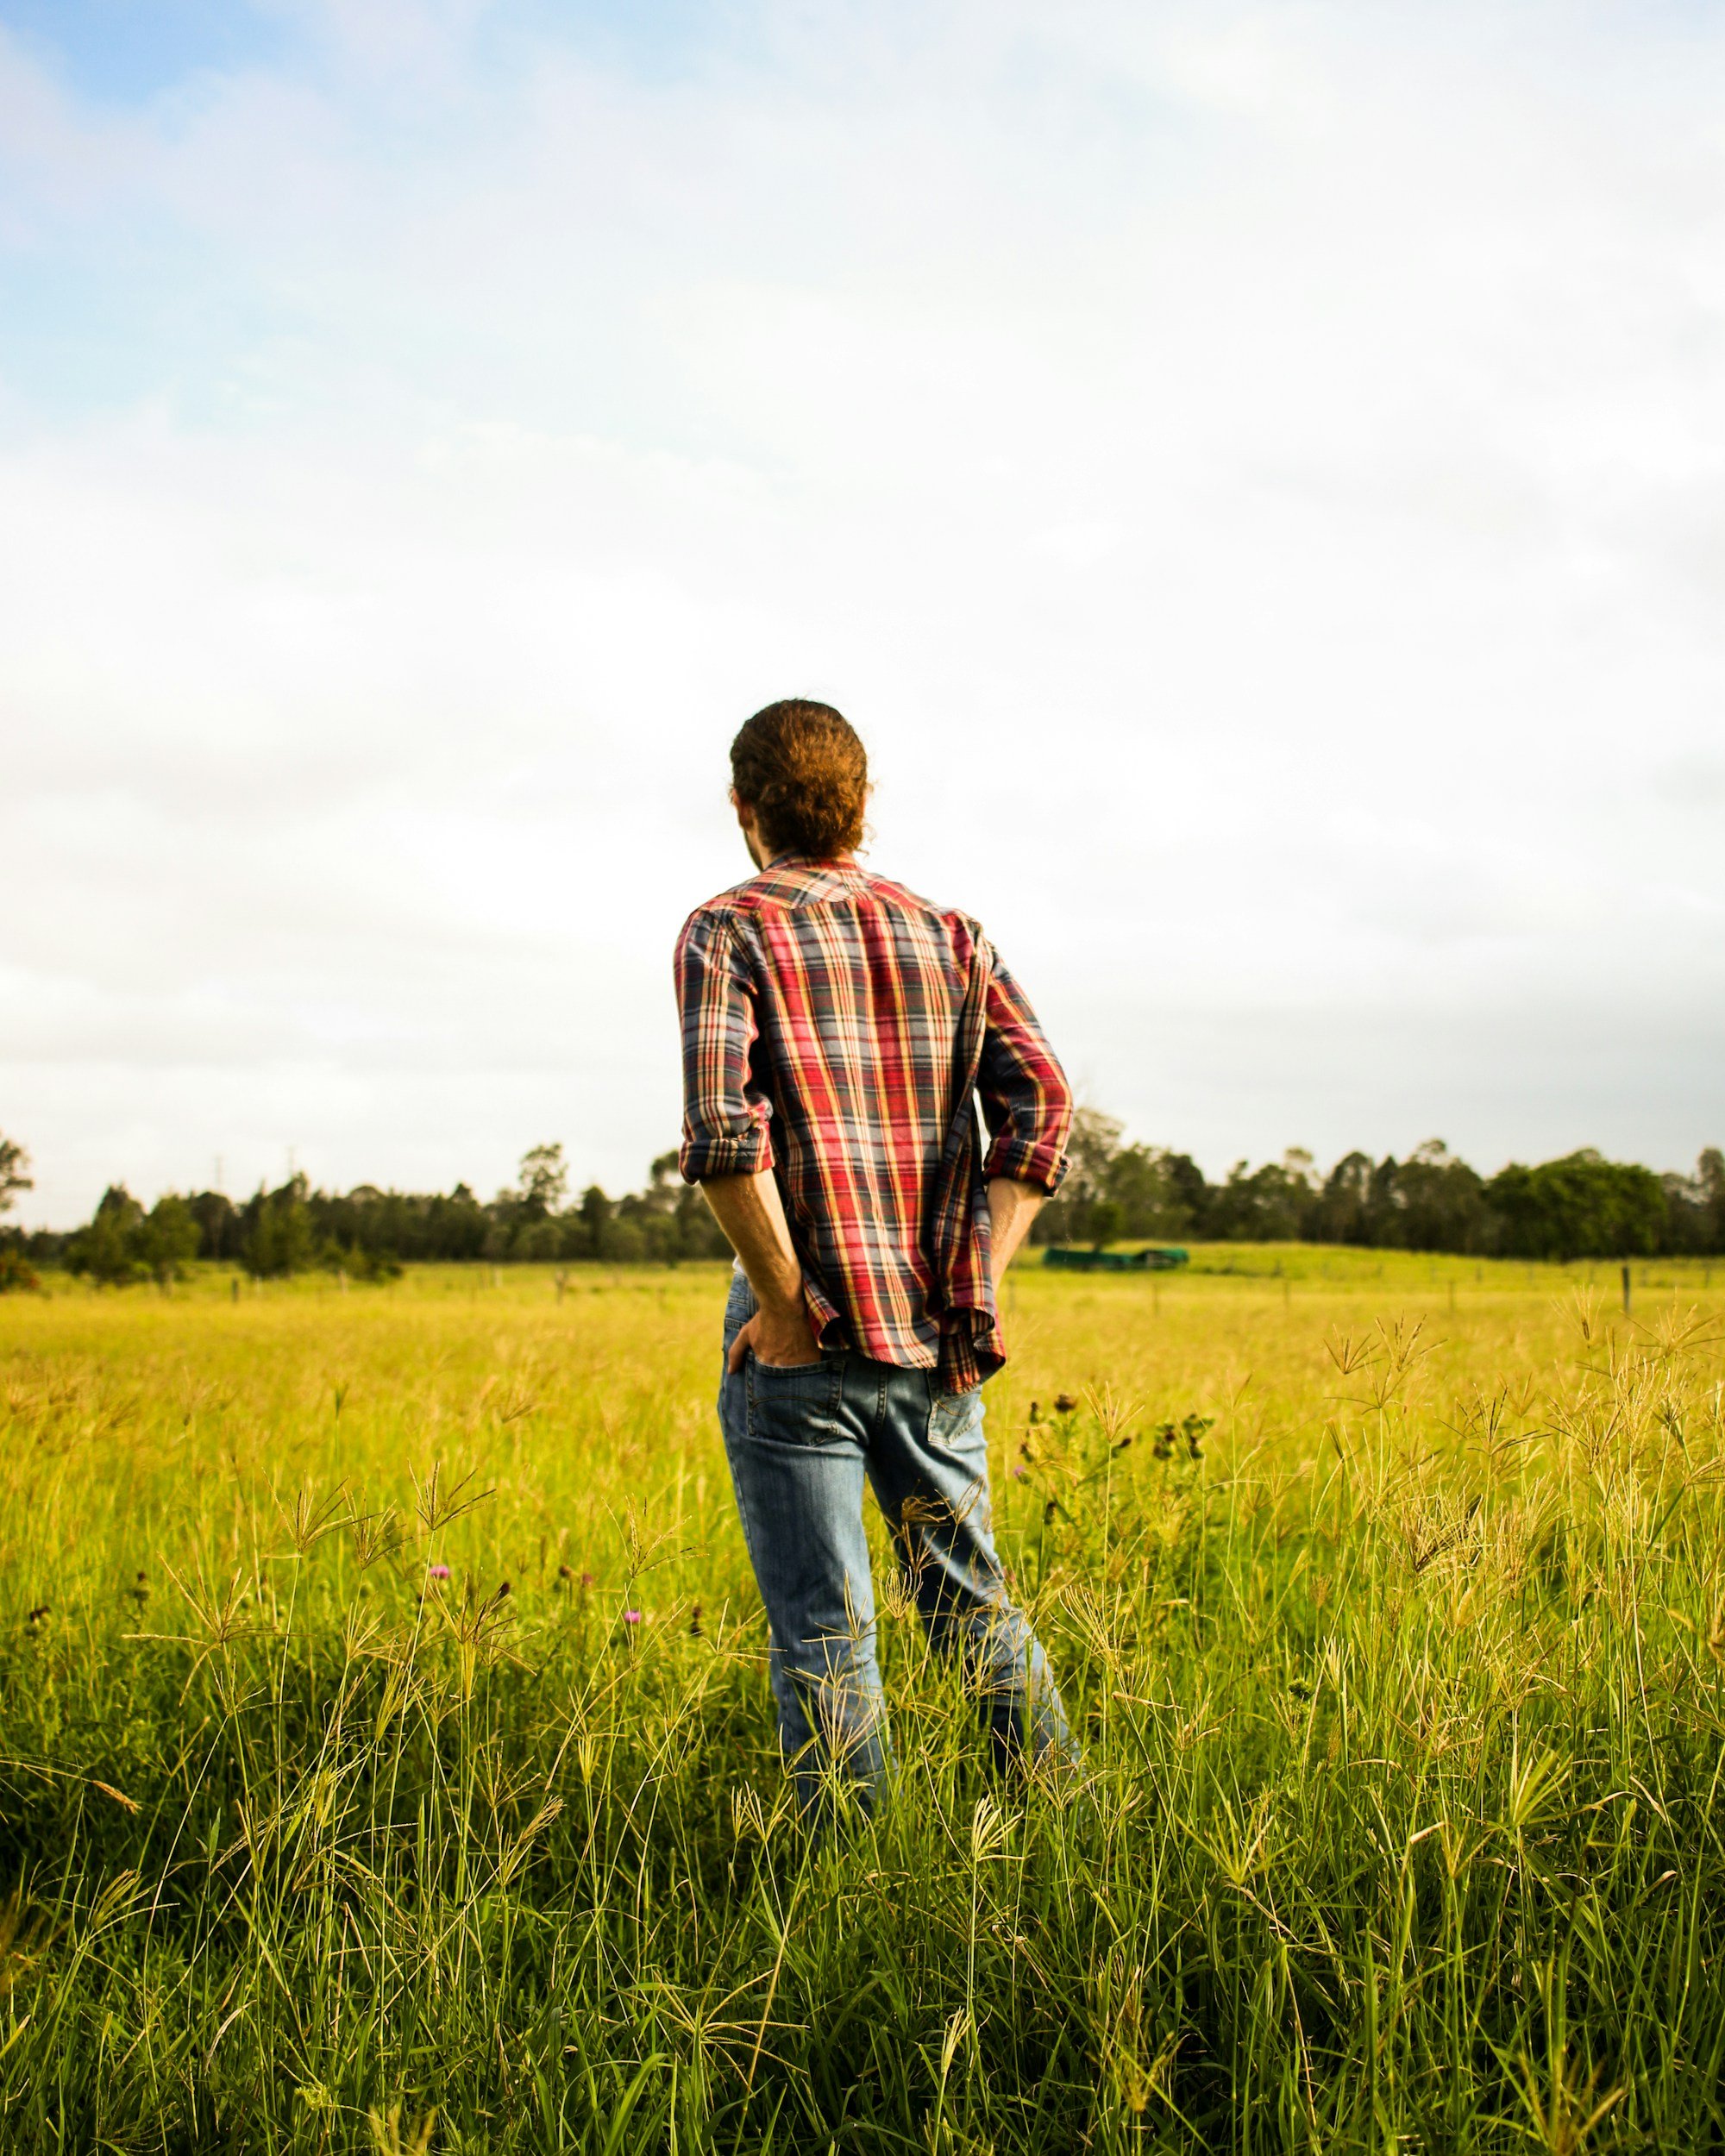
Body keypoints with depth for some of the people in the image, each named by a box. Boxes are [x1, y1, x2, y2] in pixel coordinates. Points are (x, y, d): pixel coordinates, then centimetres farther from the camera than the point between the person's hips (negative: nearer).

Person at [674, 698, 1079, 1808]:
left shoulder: (727, 932, -3)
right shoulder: (950, 935, 11)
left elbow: (723, 1124, -19)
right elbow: (1043, 1102, 0)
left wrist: (786, 1303, -13)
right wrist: (977, 1286, 1)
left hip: (802, 1336, -4)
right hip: (936, 1338, 5)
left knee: (824, 1631, 3)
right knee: (973, 1596, 18)